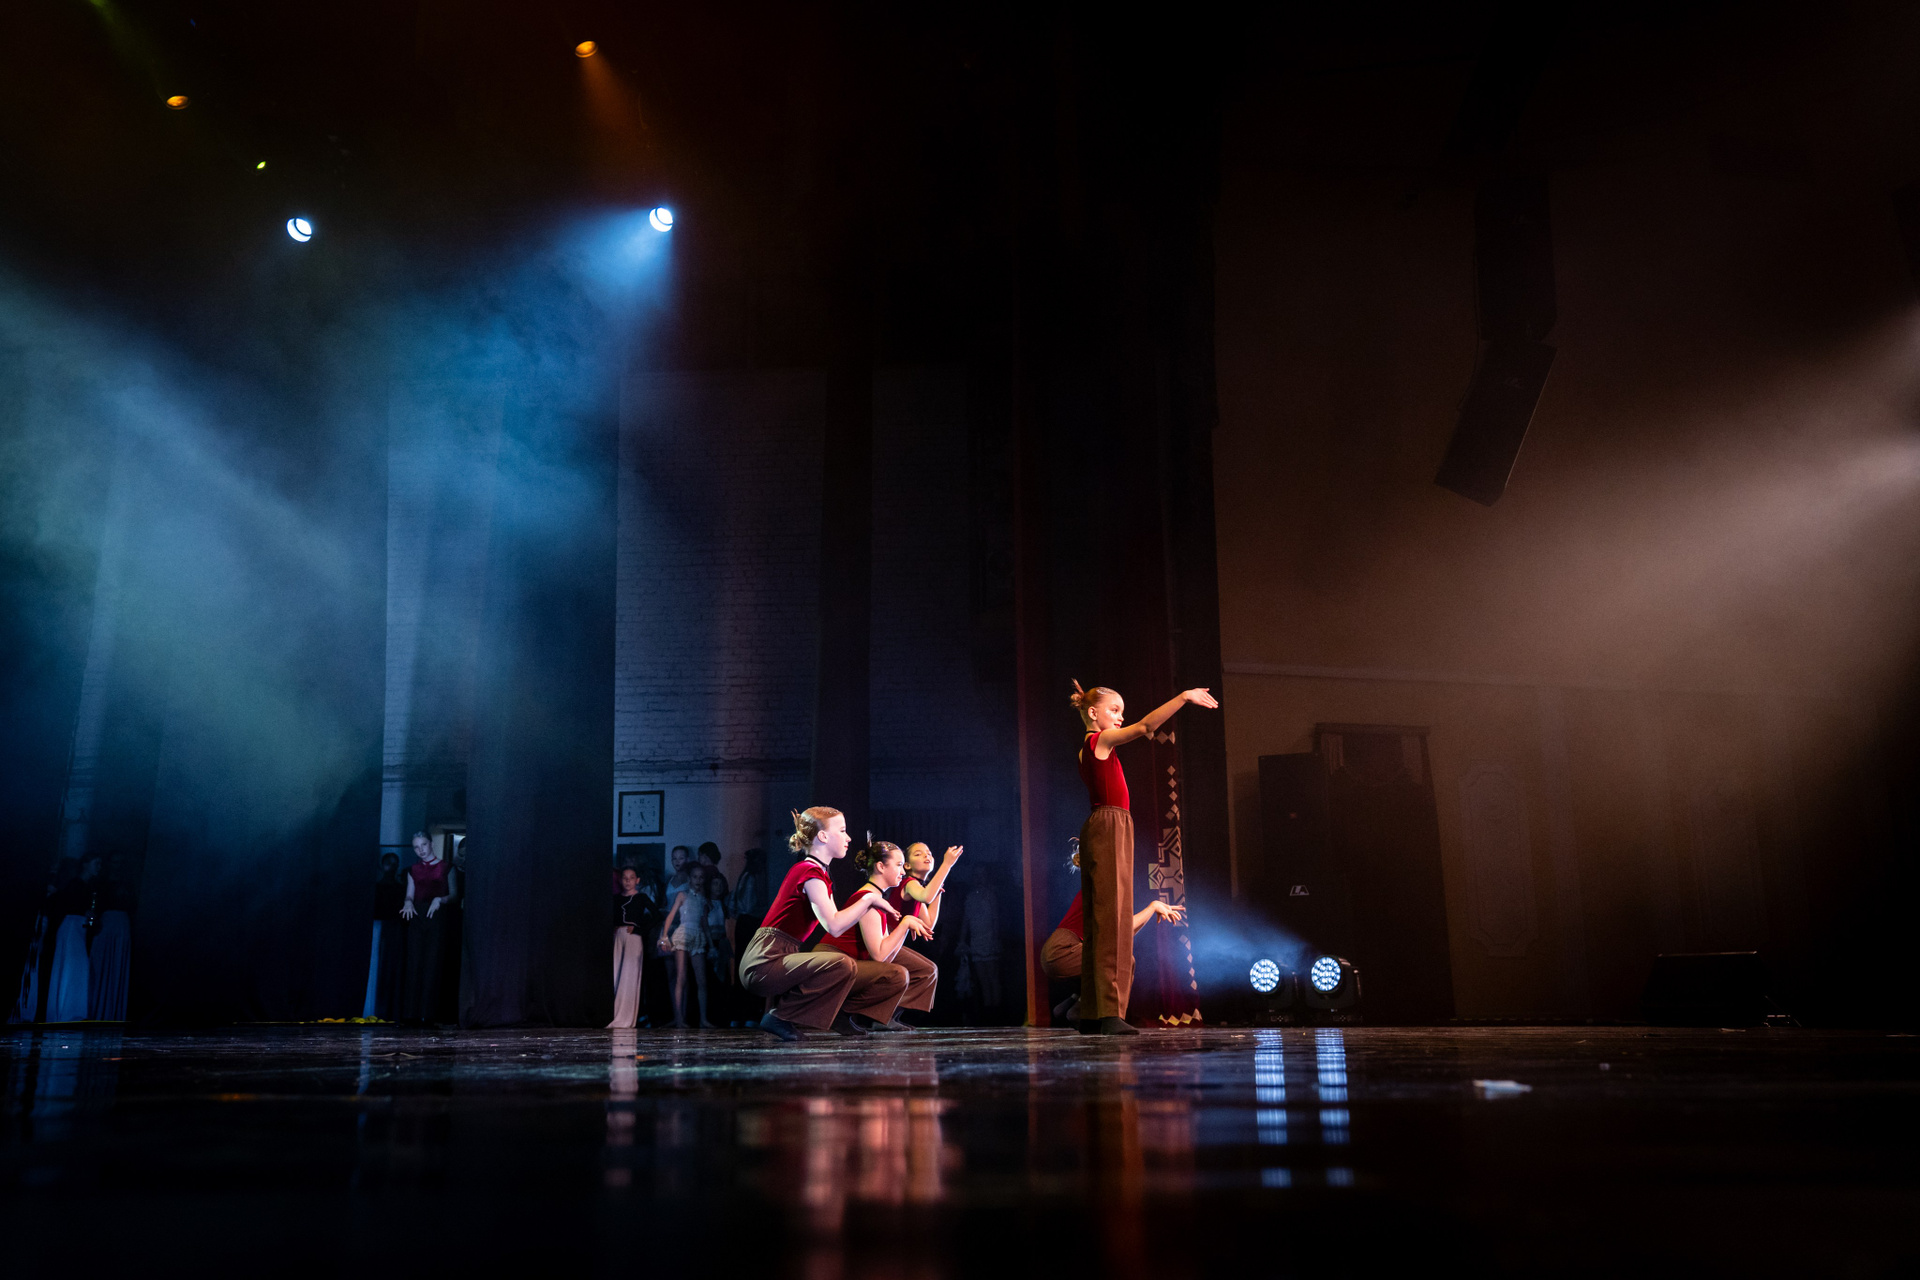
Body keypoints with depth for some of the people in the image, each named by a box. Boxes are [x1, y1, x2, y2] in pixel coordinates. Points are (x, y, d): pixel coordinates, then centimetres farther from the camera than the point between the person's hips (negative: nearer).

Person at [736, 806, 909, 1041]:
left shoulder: (820, 875, 18)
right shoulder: (809, 872, -15)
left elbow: (836, 921, 12)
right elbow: (834, 927, -25)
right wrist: (869, 899, -13)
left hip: (784, 958, 9)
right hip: (764, 962, -9)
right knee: (842, 965, -35)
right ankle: (780, 1016, -18)